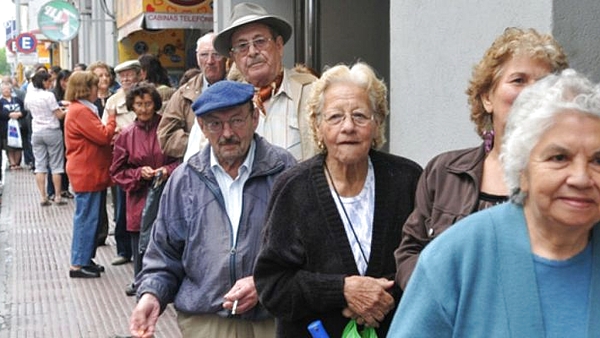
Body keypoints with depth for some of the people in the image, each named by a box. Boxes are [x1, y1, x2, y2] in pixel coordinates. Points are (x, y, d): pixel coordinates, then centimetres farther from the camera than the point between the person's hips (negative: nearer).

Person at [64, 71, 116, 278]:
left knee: (89, 218, 15)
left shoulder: (82, 109, 16)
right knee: (86, 218, -5)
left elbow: (97, 137, 19)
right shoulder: (80, 111, -18)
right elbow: (103, 136, -19)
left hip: (90, 173, 11)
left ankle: (85, 259, 23)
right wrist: (111, 118, -5)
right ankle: (78, 265, 0)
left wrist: (112, 135, 2)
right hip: (87, 173, -11)